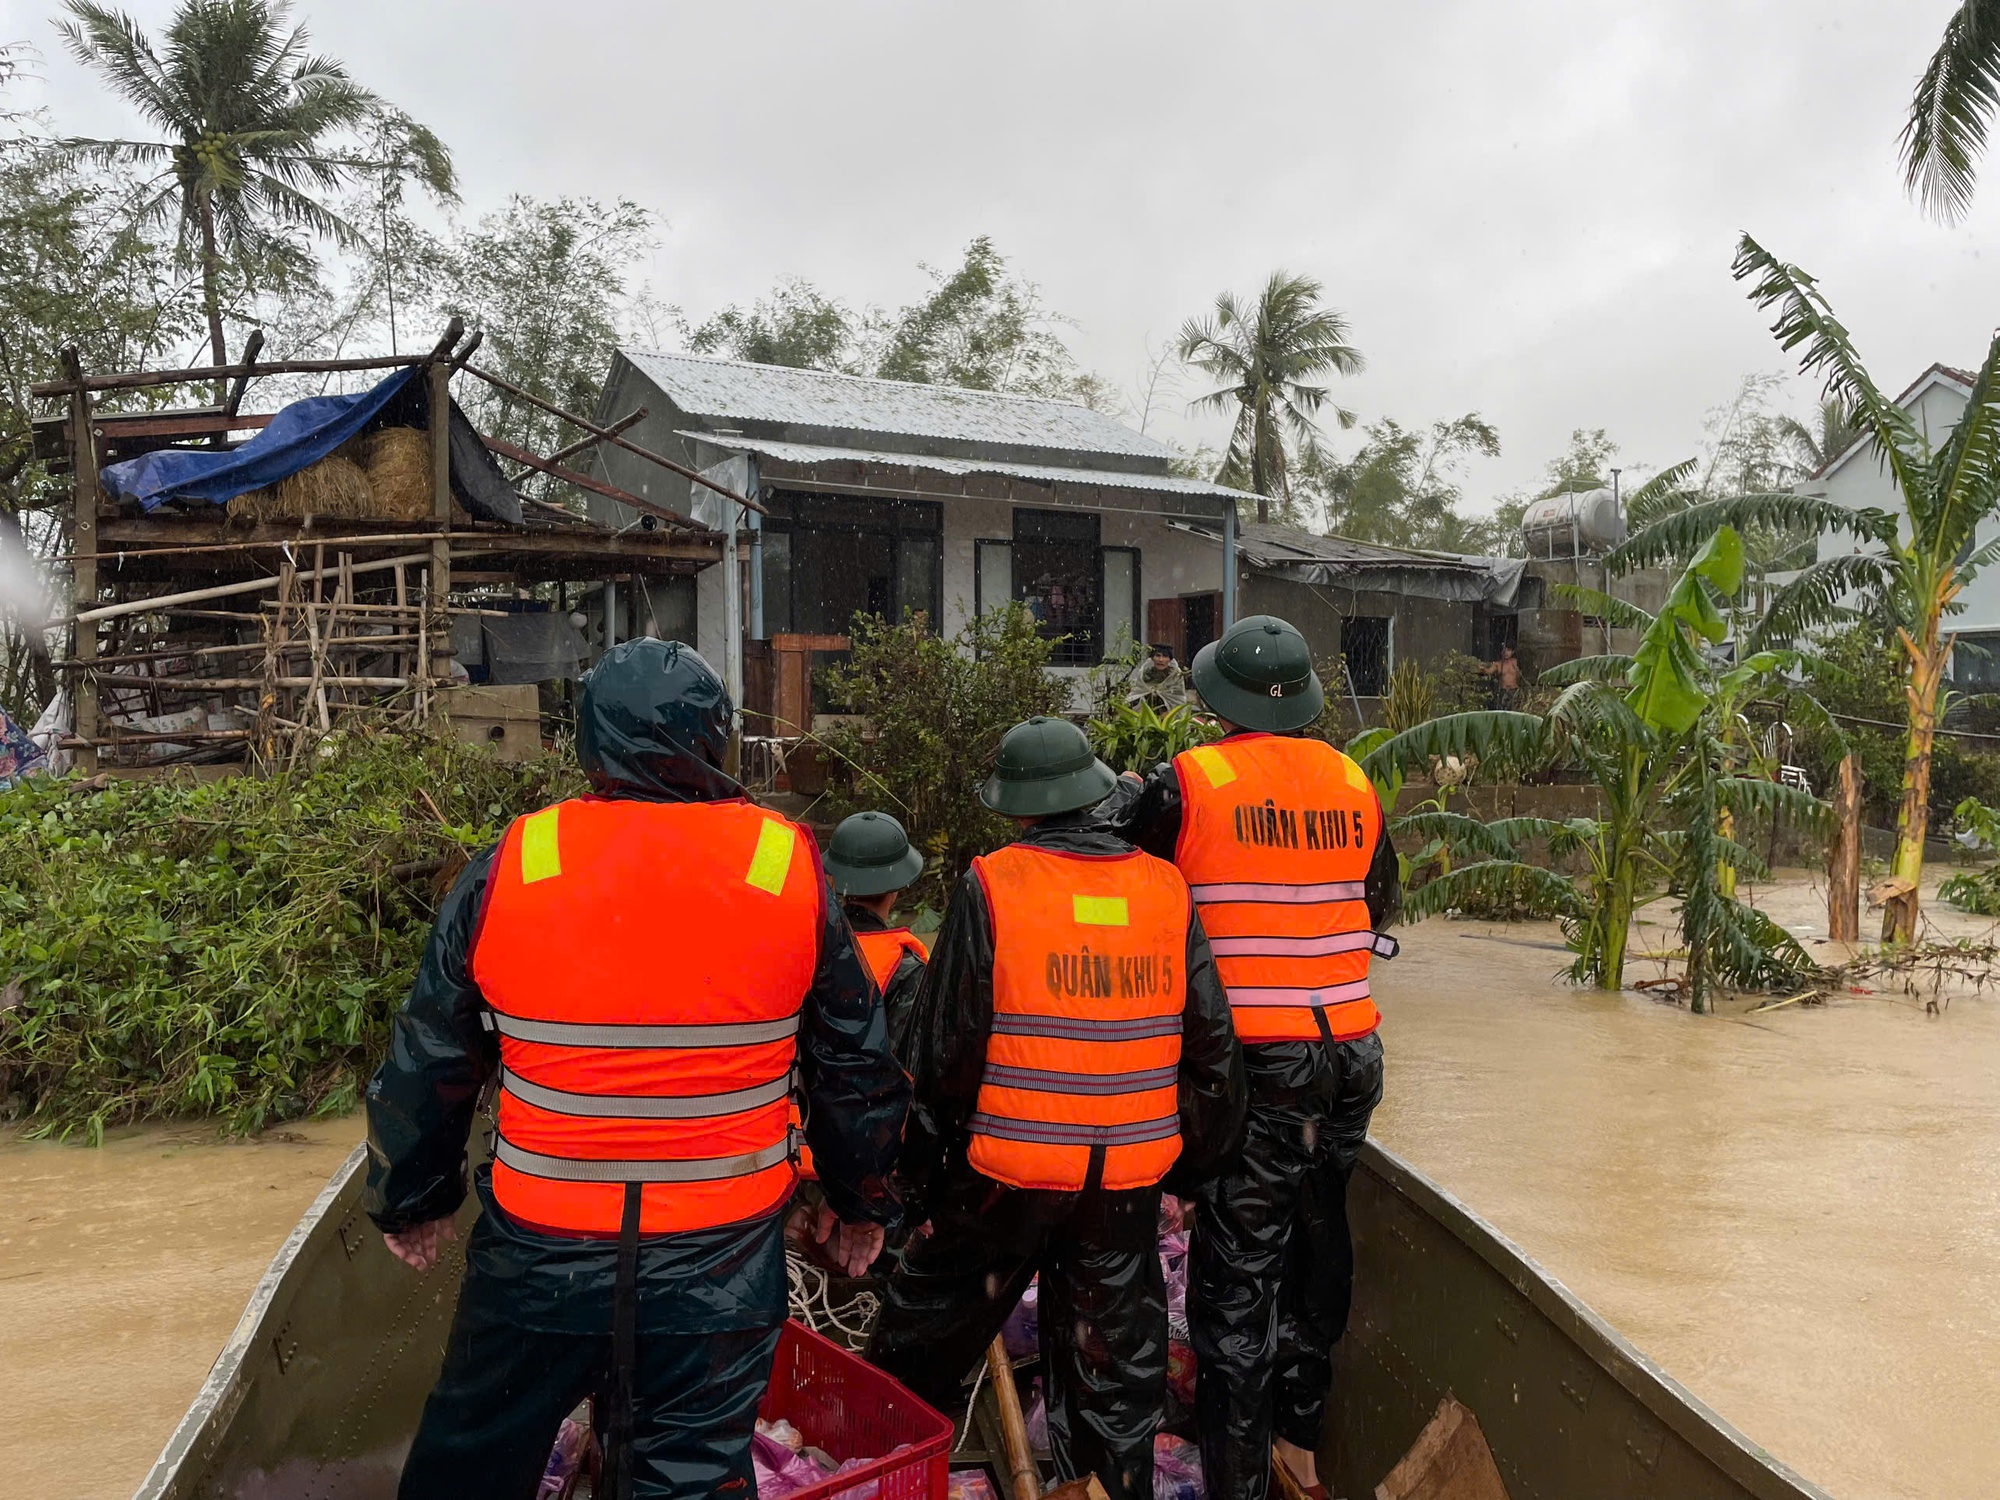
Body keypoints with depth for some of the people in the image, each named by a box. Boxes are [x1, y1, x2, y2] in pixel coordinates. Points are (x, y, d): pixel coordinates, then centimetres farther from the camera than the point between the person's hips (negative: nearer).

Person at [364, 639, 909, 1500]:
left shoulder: (506, 870, -8)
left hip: (537, 1258, 1)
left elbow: (425, 1067, 2)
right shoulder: (788, 869, -7)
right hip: (719, 1264, 0)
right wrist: (862, 1202, 18)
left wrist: (411, 1203, 19)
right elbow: (858, 1068, 2)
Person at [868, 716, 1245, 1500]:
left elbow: (945, 1047, -7)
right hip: (1129, 1178, 3)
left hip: (1007, 1171, -3)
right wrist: (1195, 1159, 18)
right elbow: (1212, 1045, 6)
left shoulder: (992, 886, -11)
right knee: (1116, 1368, 17)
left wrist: (921, 1165, 5)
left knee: (925, 1331, 18)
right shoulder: (1167, 890, 0)